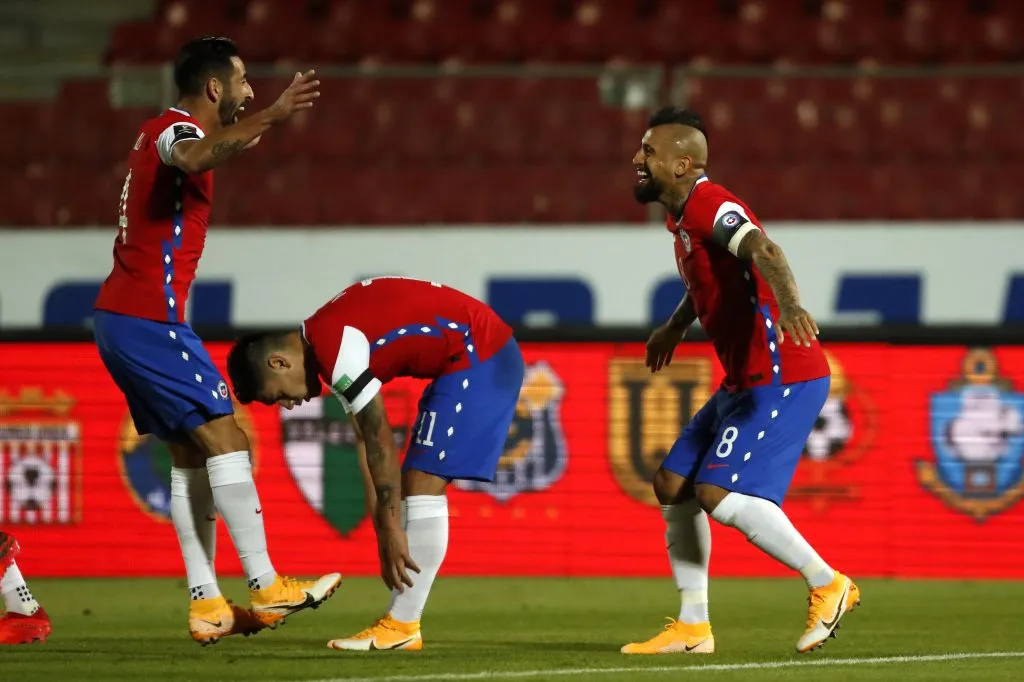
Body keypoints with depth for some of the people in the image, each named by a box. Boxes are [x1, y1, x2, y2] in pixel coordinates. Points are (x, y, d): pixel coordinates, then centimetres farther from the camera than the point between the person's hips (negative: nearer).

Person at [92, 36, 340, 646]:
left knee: (191, 457, 9)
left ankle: (207, 603, 5)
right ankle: (266, 588, -10)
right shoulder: (175, 131, -13)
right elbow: (195, 158, -40)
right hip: (150, 317, -10)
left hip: (121, 316, 10)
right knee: (224, 436, -9)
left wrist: (242, 140, 51)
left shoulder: (166, 132, 17)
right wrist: (271, 117, -48)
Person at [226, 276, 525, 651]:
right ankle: (400, 622, 7)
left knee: (423, 483, -12)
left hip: (478, 356, -10)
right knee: (417, 484, 9)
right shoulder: (335, 349, 12)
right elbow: (367, 444, 13)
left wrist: (390, 528, -13)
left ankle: (402, 626, -11)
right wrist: (385, 534, 11)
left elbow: (381, 442, -18)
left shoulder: (334, 345, -18)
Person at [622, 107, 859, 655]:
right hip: (747, 381, 10)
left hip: (782, 379, -10)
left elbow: (762, 250, -38)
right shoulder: (685, 216, 13)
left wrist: (787, 302, -57)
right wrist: (675, 326, 40)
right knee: (672, 485, 9)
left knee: (718, 493, -19)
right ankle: (692, 627, 15)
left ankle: (827, 584, -6)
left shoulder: (709, 206, -17)